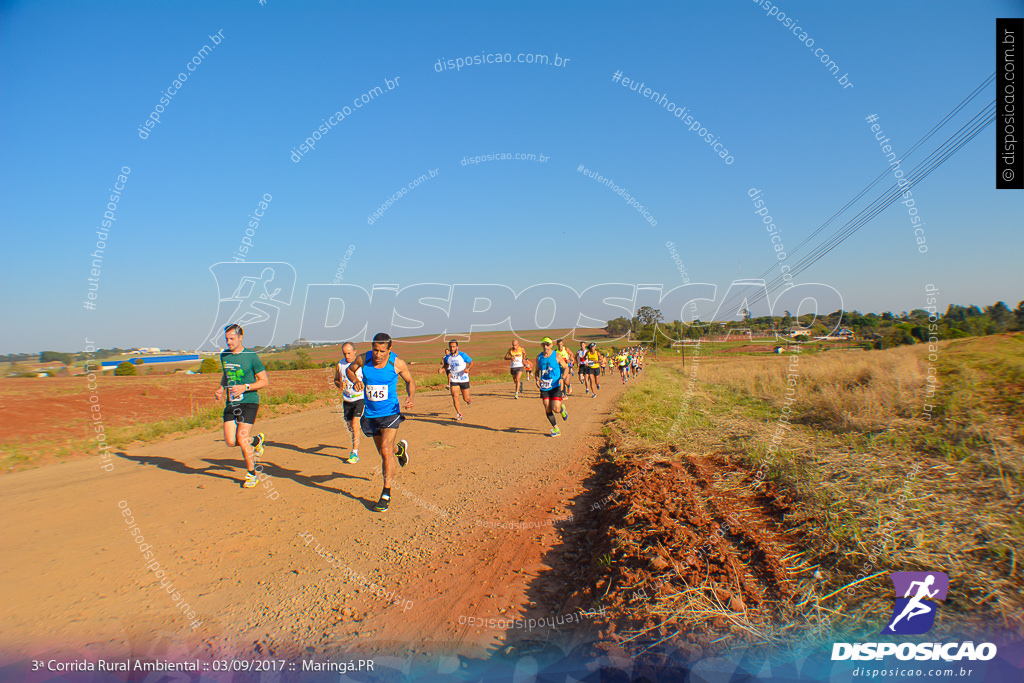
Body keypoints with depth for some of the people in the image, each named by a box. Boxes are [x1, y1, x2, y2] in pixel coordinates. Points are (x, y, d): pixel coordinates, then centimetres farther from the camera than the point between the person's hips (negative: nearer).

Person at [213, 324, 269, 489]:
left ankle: (251, 475, 8)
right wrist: (220, 389, 6)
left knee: (241, 439, -12)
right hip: (231, 403, 5)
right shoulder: (224, 355, 9)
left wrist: (245, 387, -19)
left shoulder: (251, 356, -8)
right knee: (230, 442, -4)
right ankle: (256, 440, 28)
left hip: (249, 402, -5)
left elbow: (265, 382, -5)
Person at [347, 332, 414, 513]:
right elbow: (349, 369, 11)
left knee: (386, 451, -16)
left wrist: (410, 397, -16)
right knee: (384, 452, 18)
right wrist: (355, 380, -12)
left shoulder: (397, 363, -14)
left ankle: (386, 494, -3)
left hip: (390, 413, -4)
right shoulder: (363, 359, -10)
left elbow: (410, 381, 3)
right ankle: (400, 448, 54)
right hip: (370, 414, 4)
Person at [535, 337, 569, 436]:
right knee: (547, 409, 0)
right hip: (544, 387, 3)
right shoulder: (539, 357, 5)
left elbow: (566, 368, 1)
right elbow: (537, 371, 16)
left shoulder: (557, 356, -5)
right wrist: (537, 380, -3)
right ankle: (555, 428, 17)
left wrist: (562, 378, -16)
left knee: (556, 409, -12)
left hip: (556, 386, -3)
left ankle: (562, 409, 26)